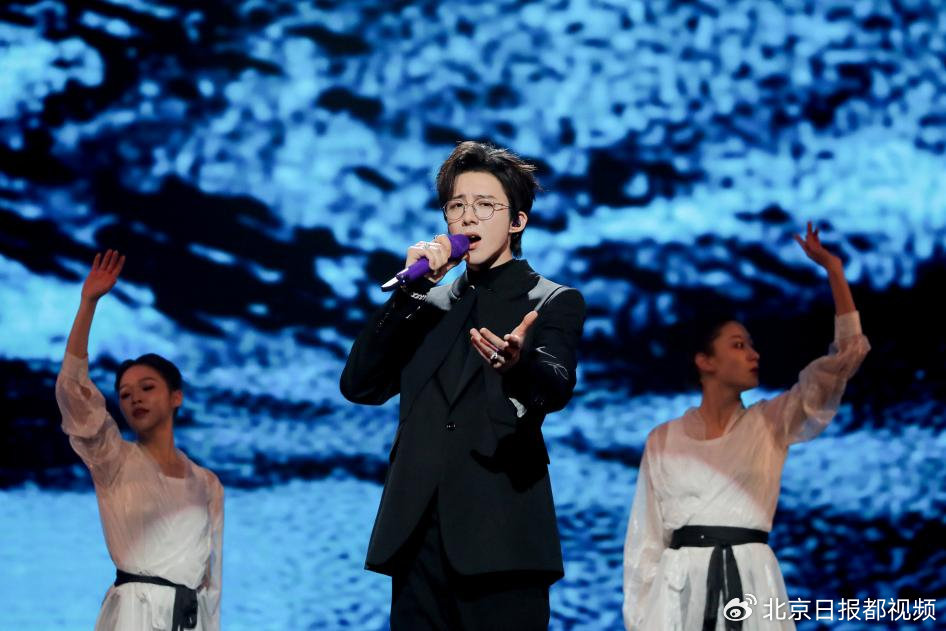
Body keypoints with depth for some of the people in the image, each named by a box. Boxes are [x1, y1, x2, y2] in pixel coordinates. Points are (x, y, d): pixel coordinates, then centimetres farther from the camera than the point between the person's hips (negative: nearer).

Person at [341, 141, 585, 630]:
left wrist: (518, 364, -37)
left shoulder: (553, 303, 7)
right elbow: (359, 386, 8)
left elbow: (556, 387, -13)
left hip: (500, 537, -4)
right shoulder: (427, 306, 20)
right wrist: (409, 291, -1)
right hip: (418, 535, 4)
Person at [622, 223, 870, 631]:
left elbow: (848, 354, 7)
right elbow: (646, 535, 9)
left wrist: (832, 269, 4)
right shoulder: (664, 440, 9)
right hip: (680, 586, -1)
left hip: (752, 584, 1)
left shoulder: (772, 423, 11)